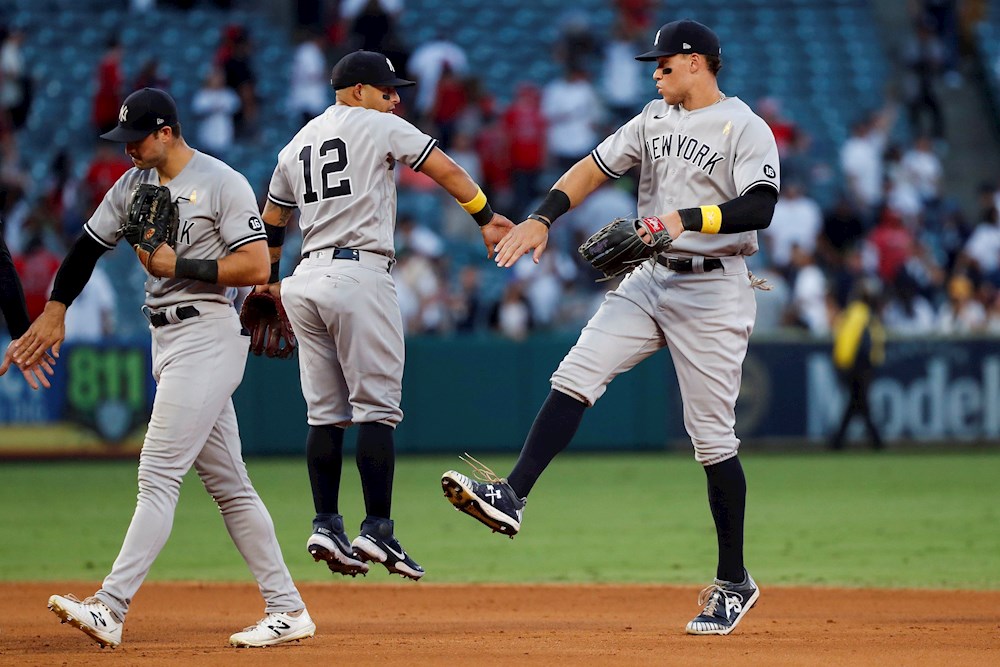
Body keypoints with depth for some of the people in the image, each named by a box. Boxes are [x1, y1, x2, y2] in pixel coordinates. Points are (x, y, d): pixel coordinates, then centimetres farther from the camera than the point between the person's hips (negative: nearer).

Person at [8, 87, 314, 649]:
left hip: (209, 334, -9)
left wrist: (178, 265, -16)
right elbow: (89, 246, 20)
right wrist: (56, 309, 9)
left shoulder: (222, 184, -10)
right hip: (168, 340, 9)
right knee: (227, 482, 8)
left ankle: (111, 608, -21)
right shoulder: (133, 186, 13)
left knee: (159, 475, -15)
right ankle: (288, 610, 11)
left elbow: (257, 267, -16)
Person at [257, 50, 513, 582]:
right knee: (375, 408, -7)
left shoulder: (297, 144, 20)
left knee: (325, 413, 9)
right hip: (359, 276, -7)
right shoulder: (377, 126, 0)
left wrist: (268, 281, 39)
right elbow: (446, 170, -3)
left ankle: (326, 526, 5)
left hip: (307, 280, 7)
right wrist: (486, 217, 6)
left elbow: (272, 223, 28)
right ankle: (377, 531, -11)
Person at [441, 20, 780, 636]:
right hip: (650, 281, 7)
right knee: (576, 376, -12)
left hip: (713, 291, -7)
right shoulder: (656, 119, 13)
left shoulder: (746, 129, -10)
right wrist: (542, 219, -2)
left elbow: (759, 209, -23)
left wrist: (686, 218, -34)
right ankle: (513, 497, -19)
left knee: (713, 438, -3)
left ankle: (734, 582, 7)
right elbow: (595, 167, 12)